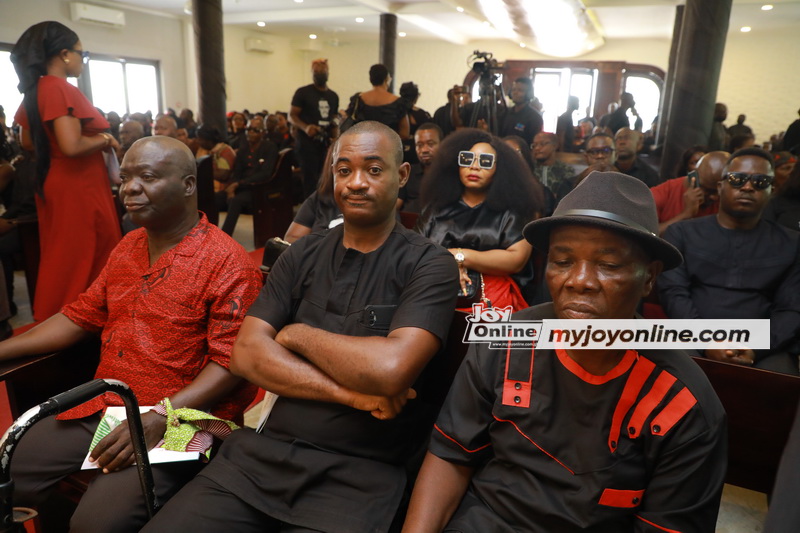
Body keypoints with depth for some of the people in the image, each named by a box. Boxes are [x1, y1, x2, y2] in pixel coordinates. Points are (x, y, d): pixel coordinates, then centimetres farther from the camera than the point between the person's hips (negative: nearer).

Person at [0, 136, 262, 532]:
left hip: (177, 421, -7)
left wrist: (159, 420, -24)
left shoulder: (226, 262, -13)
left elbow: (231, 362, -17)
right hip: (99, 409, 7)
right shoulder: (128, 247, 12)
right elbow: (80, 316, 19)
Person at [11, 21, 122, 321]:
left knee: (61, 260, 17)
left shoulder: (35, 90, 11)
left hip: (53, 186, 9)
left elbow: (28, 142, 22)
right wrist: (104, 140, -11)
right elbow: (72, 146, -27)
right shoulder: (61, 88, -17)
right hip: (78, 189, -9)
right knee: (84, 261, -1)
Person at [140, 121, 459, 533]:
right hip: (267, 450, 4)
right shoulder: (302, 255, 8)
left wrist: (297, 334, -6)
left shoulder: (430, 265, -6)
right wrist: (348, 392, -13)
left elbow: (391, 370, -21)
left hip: (361, 472, -3)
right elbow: (247, 354, -1)